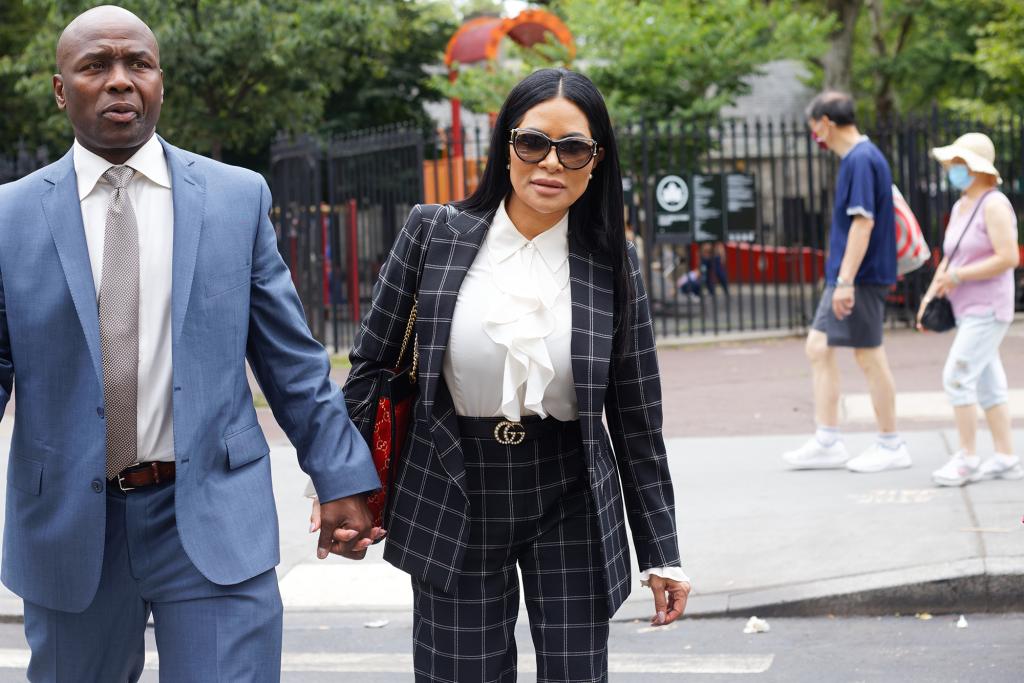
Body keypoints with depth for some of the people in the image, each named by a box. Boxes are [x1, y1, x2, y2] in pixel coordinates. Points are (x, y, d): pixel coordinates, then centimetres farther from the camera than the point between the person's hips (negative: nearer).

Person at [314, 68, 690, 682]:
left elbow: (637, 418, 1)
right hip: (454, 500, 0)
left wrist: (661, 553, 3)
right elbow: (372, 362, 3)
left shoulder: (612, 262, -4)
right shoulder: (434, 233, -5)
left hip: (570, 505, 0)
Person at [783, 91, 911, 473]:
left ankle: (891, 446, 9)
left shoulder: (861, 160, -17)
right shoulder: (858, 158, 14)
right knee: (818, 348, 10)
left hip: (861, 278, -10)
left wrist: (846, 280, -24)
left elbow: (862, 223, -23)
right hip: (845, 278, 10)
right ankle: (827, 442, 13)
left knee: (869, 357, -1)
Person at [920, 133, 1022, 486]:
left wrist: (957, 276, -18)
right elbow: (950, 259, 20)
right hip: (968, 310, 9)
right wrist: (932, 293, 5)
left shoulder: (994, 205, -13)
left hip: (988, 309, -9)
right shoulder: (959, 207, 14)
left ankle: (967, 457, -6)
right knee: (986, 384, 10)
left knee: (957, 377, -13)